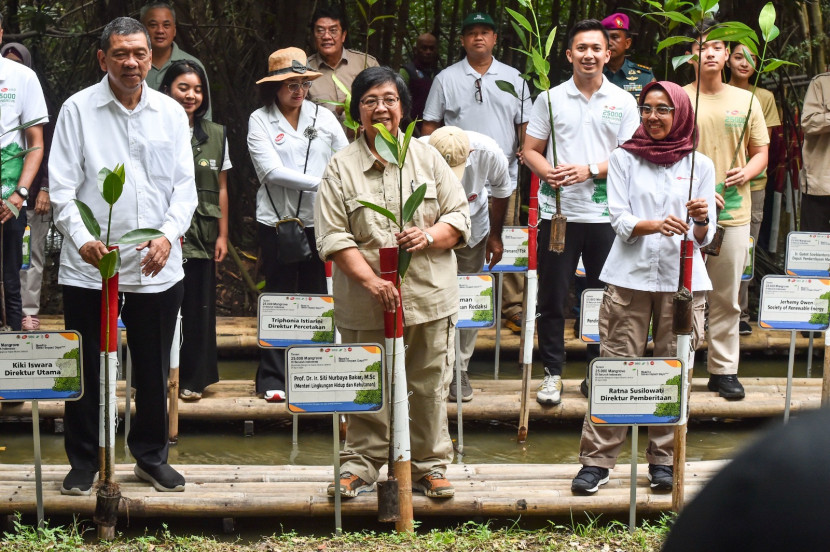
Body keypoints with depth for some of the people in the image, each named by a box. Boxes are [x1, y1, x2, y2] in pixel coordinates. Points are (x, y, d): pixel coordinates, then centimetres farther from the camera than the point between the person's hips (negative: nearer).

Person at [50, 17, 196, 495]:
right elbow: (62, 187, -5)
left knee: (154, 369, 12)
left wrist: (169, 235, -14)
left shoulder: (171, 113, 6)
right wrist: (81, 238, -21)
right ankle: (84, 462, 21)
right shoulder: (78, 110, -2)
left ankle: (152, 456, 28)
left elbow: (184, 185, 4)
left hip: (157, 267, 2)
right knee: (86, 369, 6)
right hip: (89, 265, -2)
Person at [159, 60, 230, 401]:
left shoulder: (216, 135, 10)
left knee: (198, 307, 4)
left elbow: (222, 189, 11)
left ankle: (193, 379, 15)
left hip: (200, 235, 3)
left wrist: (222, 235, 6)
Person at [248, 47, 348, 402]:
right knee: (278, 298, 2)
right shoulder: (260, 121, -2)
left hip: (318, 221, 3)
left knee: (315, 297, 7)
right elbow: (272, 171, -13)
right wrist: (320, 183, -18)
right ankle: (272, 379, 9)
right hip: (276, 222, -3)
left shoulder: (323, 117, 7)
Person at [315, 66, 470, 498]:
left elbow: (460, 216, 10)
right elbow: (333, 237, -5)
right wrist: (373, 282, -16)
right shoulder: (341, 168, 2)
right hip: (366, 306, -2)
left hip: (429, 299, 2)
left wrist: (430, 236, -12)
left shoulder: (427, 158, 10)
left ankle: (429, 467, 18)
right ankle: (359, 465, 16)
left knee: (429, 388, 6)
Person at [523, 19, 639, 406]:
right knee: (551, 298, 3)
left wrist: (590, 170, -14)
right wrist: (550, 172, -15)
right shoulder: (550, 98, 5)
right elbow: (531, 151, 6)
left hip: (605, 214, 0)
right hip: (557, 212, 0)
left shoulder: (623, 101, 4)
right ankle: (552, 373, 13)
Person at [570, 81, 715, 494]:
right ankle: (596, 460, -1)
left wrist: (700, 220, -17)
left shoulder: (699, 165, 9)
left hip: (681, 278, 1)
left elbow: (704, 236, 6)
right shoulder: (624, 159, 8)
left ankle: (663, 460, 12)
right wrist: (656, 225, -21)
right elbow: (620, 220, -1)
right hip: (630, 277, -1)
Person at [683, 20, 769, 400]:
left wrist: (746, 172, -7)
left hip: (734, 212, 2)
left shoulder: (746, 101, 9)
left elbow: (761, 152, 15)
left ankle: (724, 369, 16)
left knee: (726, 297, 7)